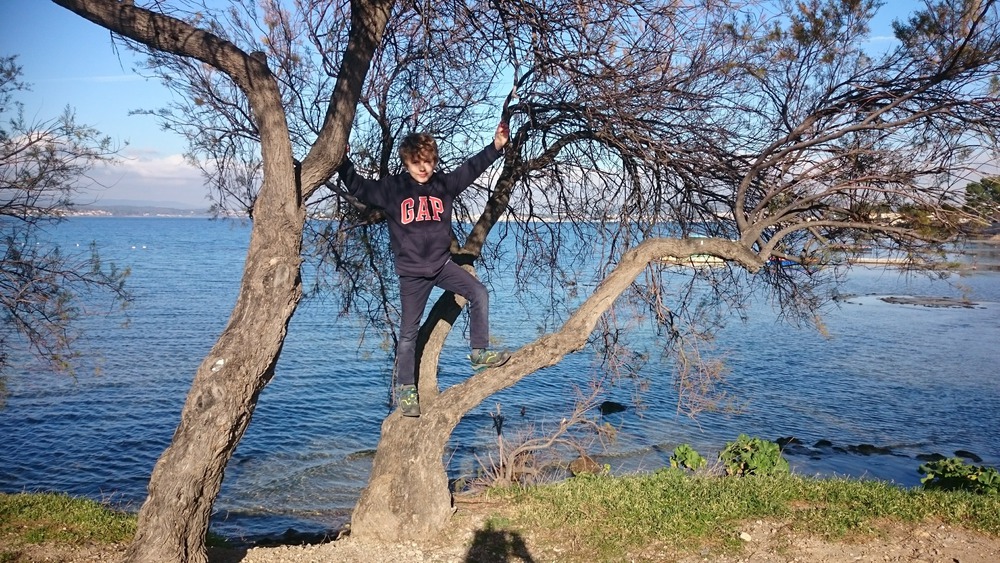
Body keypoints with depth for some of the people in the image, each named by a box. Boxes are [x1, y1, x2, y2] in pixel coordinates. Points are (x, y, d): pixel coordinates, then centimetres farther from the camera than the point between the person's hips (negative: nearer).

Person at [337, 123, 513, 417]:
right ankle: (406, 389, 16)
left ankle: (479, 353, 6)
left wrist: (495, 146, 0)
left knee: (479, 294, -8)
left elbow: (472, 167, 6)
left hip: (442, 264, 3)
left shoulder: (444, 183, 2)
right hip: (412, 272, -3)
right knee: (409, 332, 3)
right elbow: (358, 187, -9)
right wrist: (342, 162, -23)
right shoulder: (392, 188, -6)